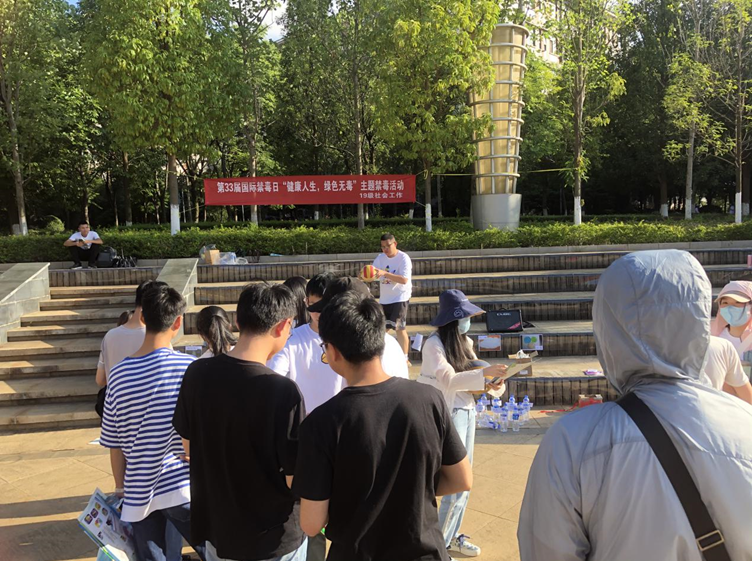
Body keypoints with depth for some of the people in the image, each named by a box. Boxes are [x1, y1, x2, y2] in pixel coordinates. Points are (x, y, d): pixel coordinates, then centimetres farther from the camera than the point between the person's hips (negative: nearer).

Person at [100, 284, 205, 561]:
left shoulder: (118, 374, -3)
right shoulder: (190, 368, -13)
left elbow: (115, 446, 3)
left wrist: (121, 489, 16)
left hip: (139, 493, 4)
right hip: (183, 487, -3)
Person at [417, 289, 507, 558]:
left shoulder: (465, 342, 8)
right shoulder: (434, 345, -16)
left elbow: (473, 374, 9)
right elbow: (449, 379, -27)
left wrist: (493, 384, -11)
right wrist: (484, 373, -36)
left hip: (468, 412, 8)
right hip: (448, 415, -8)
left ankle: (452, 535, 33)